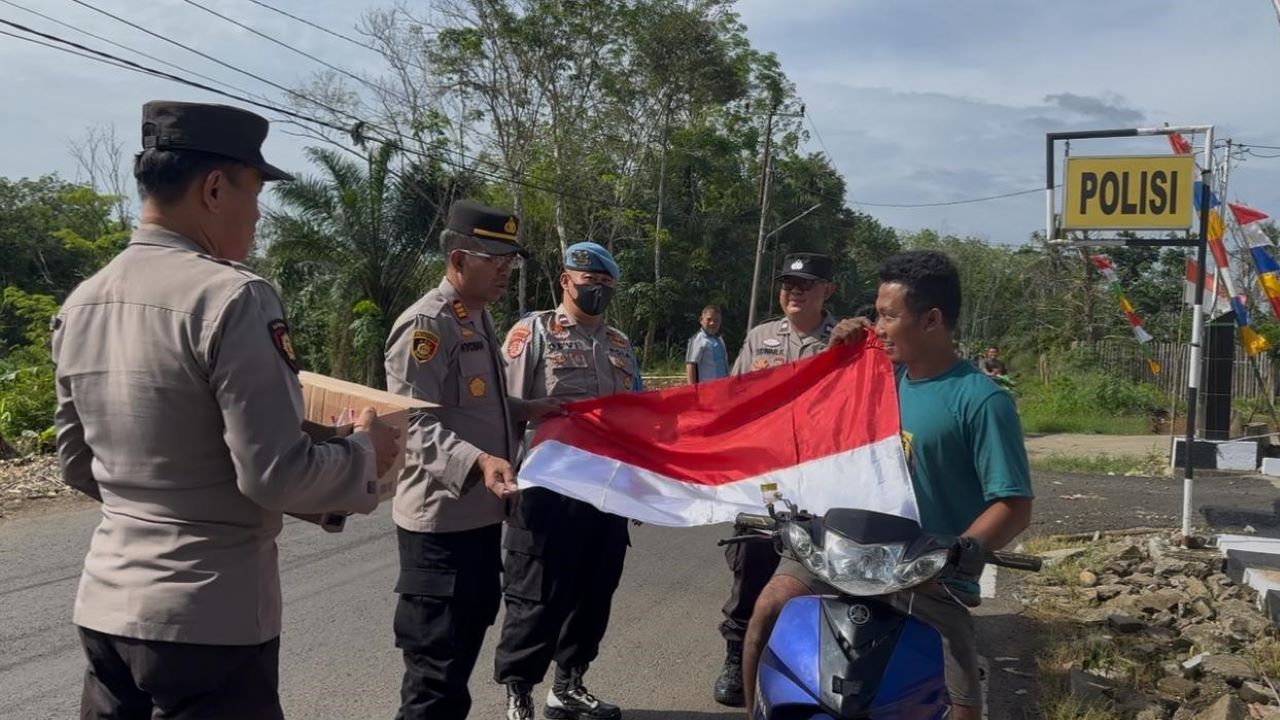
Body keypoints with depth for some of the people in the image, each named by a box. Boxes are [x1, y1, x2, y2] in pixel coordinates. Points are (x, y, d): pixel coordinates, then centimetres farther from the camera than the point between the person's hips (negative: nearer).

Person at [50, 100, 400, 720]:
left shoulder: (80, 305, 5)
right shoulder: (231, 298, -19)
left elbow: (79, 466, 14)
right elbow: (276, 476, -21)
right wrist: (365, 454, -4)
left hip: (105, 606, 7)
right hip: (208, 620, -7)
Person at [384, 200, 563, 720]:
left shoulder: (479, 319, 13)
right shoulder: (424, 324, -17)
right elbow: (415, 423, -25)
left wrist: (523, 410, 13)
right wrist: (478, 462, -38)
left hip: (480, 512, 10)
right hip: (440, 518, -10)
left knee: (469, 634, 21)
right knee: (437, 660, -1)